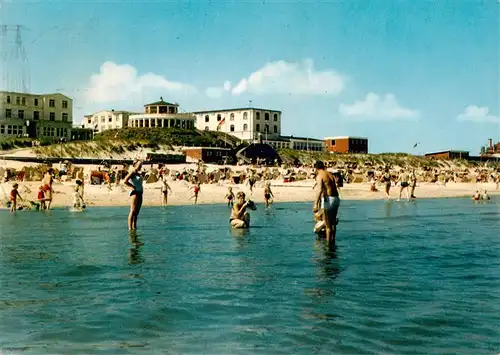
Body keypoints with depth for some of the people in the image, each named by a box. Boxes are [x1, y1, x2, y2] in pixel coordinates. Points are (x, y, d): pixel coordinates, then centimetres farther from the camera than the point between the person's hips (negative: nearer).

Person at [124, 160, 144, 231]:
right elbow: (125, 181, -19)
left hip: (140, 193, 9)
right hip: (135, 193, -9)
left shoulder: (138, 174, 18)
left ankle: (134, 226, 12)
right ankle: (130, 227, -13)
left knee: (137, 211, 9)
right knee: (133, 211, -11)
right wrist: (133, 187, -14)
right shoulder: (132, 172, -8)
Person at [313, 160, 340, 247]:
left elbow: (320, 189, -23)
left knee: (328, 224, 0)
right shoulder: (330, 174, 17)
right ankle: (333, 242, 34)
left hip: (327, 199, -8)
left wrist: (316, 203, -31)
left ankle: (328, 244, 2)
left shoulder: (319, 176, -7)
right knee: (333, 222, 22)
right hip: (336, 199, 8)